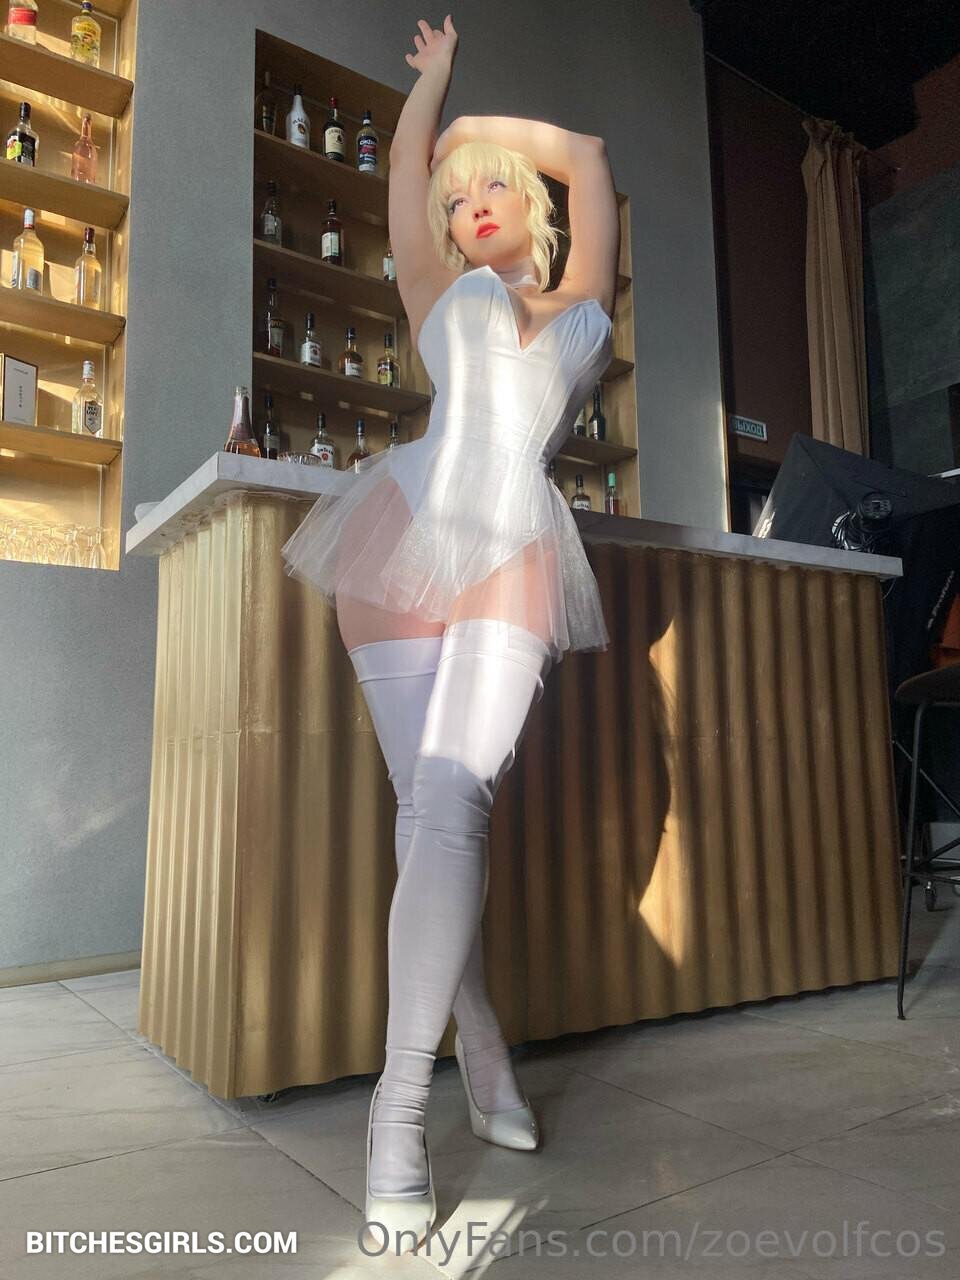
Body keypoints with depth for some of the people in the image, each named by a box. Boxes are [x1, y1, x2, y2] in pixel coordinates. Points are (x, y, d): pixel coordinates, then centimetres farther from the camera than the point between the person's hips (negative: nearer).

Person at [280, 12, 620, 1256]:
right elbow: (407, 157, 34)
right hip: (405, 540, 2)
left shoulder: (583, 301, 25)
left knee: (452, 807, -17)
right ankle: (481, 1049, 9)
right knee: (427, 811, -5)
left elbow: (587, 152, 34)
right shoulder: (440, 295, 26)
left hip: (515, 558, -1)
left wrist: (484, 125, 45)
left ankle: (400, 1096, -10)